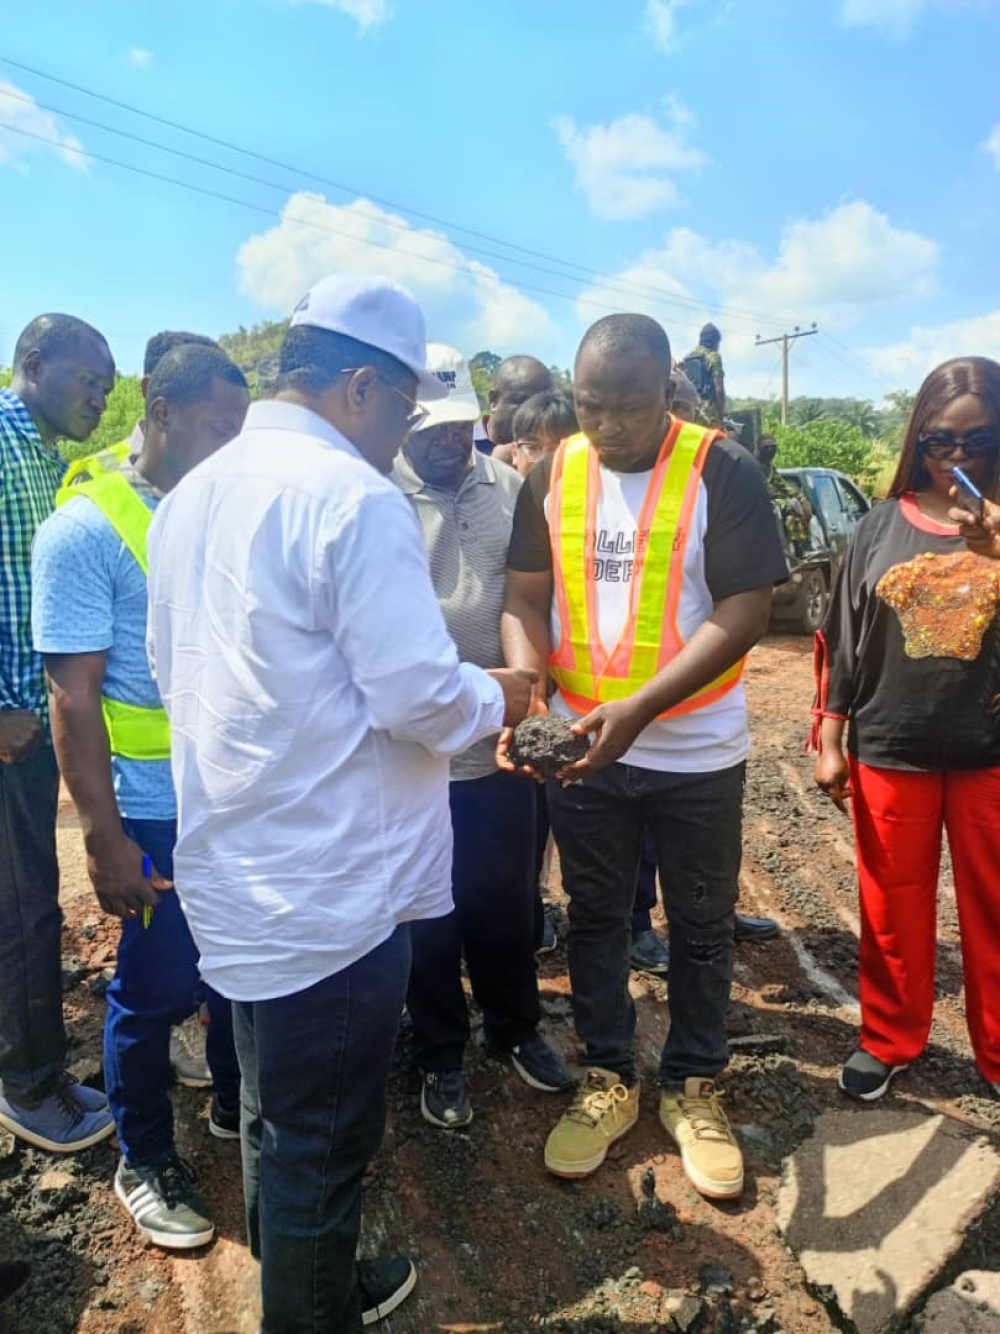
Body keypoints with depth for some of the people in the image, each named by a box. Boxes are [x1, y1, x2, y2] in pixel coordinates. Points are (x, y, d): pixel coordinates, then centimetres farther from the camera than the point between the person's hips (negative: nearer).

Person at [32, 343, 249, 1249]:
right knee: (157, 989, 11)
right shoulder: (87, 526, -12)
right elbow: (73, 694, -13)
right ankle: (145, 1164, 35)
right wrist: (104, 837, -14)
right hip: (159, 813, -5)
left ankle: (237, 1105, 44)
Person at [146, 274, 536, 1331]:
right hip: (326, 889, -9)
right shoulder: (351, 495, -20)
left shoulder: (191, 493, 8)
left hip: (234, 874, 9)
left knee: (276, 1115, 26)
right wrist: (497, 697, -2)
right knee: (322, 1143, 12)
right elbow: (418, 697, -22)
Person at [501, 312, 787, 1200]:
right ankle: (608, 1080, 37)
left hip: (696, 754, -2)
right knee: (595, 919, 16)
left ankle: (693, 1087, 36)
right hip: (581, 748, 3)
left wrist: (640, 708, -27)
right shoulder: (553, 476, 0)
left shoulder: (723, 471, -11)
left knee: (700, 927, 14)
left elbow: (746, 610, -16)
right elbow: (525, 598, 0)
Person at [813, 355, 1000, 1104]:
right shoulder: (882, 528, 1)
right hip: (890, 752, 1)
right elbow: (844, 641, 4)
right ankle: (889, 1039, 34)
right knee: (893, 910, 14)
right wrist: (830, 741, 2)